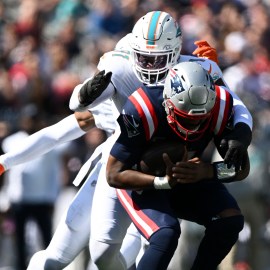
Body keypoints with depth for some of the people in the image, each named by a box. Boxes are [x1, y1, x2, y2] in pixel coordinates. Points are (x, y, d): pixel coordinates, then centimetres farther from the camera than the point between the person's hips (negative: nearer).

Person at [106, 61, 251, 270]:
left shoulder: (219, 107, -23)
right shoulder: (142, 113, -34)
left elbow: (242, 168, -14)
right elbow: (115, 175, -28)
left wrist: (207, 172, -35)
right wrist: (164, 182, -40)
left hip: (189, 179, 5)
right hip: (143, 182, -5)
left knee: (231, 220, -17)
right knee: (166, 234, -30)